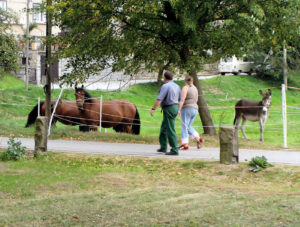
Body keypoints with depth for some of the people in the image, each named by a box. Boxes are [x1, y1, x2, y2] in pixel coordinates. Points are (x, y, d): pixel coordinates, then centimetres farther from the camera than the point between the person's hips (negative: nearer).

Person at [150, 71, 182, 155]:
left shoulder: (165, 86, -15)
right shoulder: (177, 86, 12)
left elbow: (159, 99, -22)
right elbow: (179, 100, 21)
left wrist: (153, 109, -20)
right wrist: (178, 110, 31)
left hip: (169, 109, -9)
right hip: (175, 108, 9)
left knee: (170, 130, -7)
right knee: (163, 128, 19)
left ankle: (174, 150, -8)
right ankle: (163, 147, 23)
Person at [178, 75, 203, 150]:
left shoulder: (185, 88, -7)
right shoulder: (195, 88, 13)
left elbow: (182, 99, -16)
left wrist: (179, 109, -18)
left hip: (187, 108, -7)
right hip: (195, 109, 7)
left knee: (184, 127, -5)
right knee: (188, 126, 18)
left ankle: (185, 145, -10)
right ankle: (198, 139, 3)